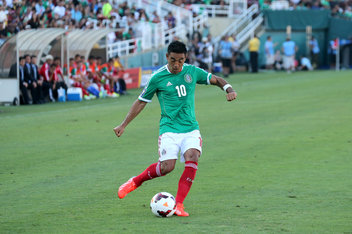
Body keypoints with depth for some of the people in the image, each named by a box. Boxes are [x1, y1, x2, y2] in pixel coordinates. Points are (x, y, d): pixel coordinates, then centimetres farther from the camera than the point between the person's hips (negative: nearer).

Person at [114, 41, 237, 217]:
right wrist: (123, 125, 7)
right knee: (167, 166, -18)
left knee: (192, 157, -24)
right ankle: (135, 182, 10)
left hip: (191, 128, 3)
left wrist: (229, 89, -6)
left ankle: (179, 204, -17)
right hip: (169, 128, -2)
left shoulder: (193, 72, 4)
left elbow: (216, 80, 16)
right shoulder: (158, 77, -3)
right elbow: (141, 102, 6)